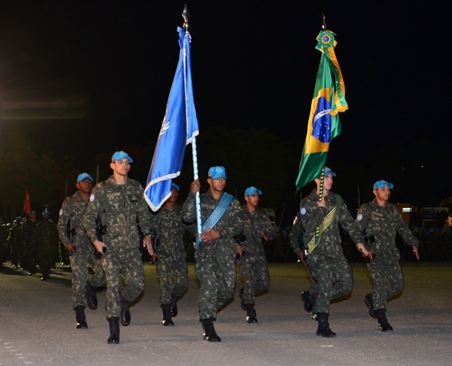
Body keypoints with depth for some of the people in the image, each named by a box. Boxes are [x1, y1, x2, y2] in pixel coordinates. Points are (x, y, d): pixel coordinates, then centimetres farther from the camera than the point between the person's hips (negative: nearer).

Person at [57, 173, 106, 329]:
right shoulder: (69, 202, 7)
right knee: (79, 278, -10)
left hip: (95, 244, 3)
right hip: (77, 246, -3)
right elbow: (61, 225, 5)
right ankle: (80, 318, -7)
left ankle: (90, 288, 20)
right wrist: (66, 243, -8)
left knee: (102, 272, -16)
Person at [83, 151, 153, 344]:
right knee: (113, 285, -7)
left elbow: (144, 214, 20)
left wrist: (147, 235, 9)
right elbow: (89, 217, 1)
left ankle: (124, 303, 29)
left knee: (137, 283, -6)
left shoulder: (136, 188, 11)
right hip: (110, 245, -3)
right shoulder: (101, 189, 0)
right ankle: (114, 331, -1)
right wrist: (95, 239, -10)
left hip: (132, 245, 3)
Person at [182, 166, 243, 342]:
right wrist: (192, 195, -11)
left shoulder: (232, 202, 15)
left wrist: (219, 233, -8)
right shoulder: (200, 200, 11)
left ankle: (206, 314, 24)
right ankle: (208, 328, -16)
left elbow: (238, 226, 7)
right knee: (209, 283, -20)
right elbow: (187, 217, -4)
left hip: (226, 248, 2)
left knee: (227, 288, -5)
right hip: (205, 248, -2)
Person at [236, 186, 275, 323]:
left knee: (264, 284, -1)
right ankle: (250, 313, -1)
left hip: (259, 253, 5)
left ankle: (244, 293, 28)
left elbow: (271, 231, 17)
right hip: (244, 253, -5)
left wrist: (267, 235, -6)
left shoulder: (262, 215, 13)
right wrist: (236, 245, -15)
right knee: (250, 282, -14)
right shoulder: (239, 215, -1)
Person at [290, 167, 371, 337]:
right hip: (316, 251, -5)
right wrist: (319, 208, -6)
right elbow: (309, 226, -5)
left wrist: (359, 241, 1)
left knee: (345, 285, -2)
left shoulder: (336, 200, 12)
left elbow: (348, 222, 9)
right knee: (326, 283, -16)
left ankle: (312, 295, 21)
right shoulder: (307, 202, 2)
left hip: (335, 251, 5)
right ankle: (323, 326, -9)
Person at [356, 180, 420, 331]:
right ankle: (382, 319, -11)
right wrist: (365, 247, -19)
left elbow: (403, 228, 20)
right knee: (380, 282, -15)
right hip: (374, 253, -6)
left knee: (397, 284, 2)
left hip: (390, 253, 6)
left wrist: (413, 243, 10)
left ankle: (372, 299, 25)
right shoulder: (366, 209, -1)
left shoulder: (392, 210, 15)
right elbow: (358, 230, -6)